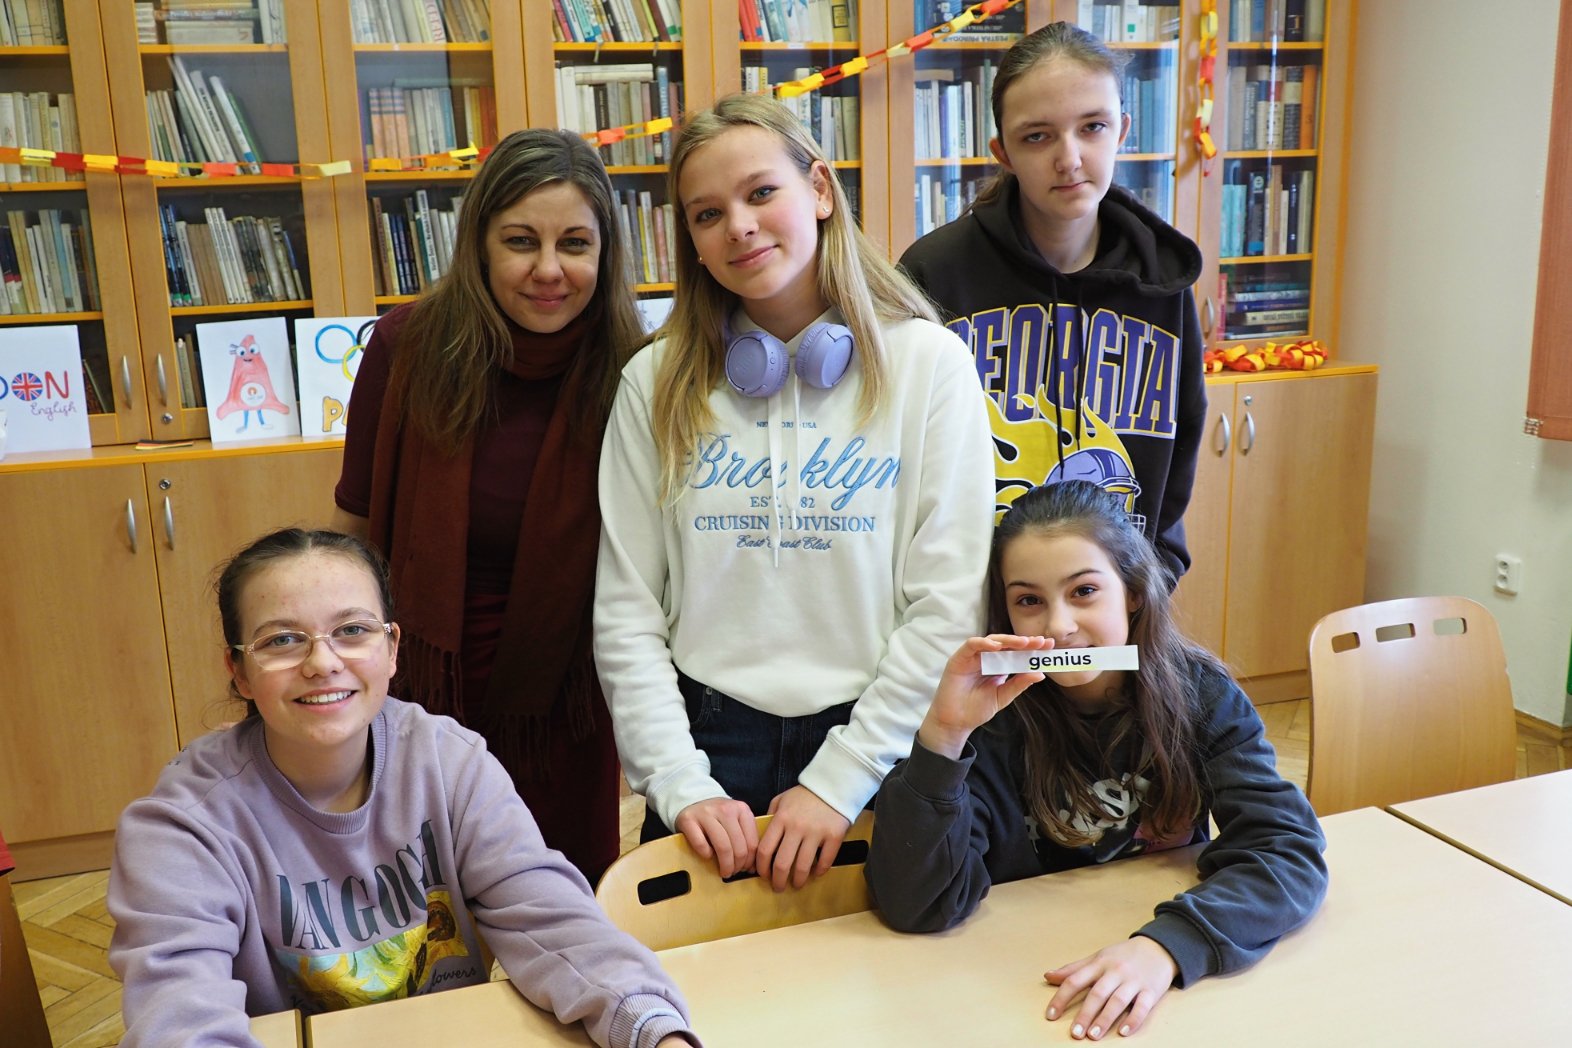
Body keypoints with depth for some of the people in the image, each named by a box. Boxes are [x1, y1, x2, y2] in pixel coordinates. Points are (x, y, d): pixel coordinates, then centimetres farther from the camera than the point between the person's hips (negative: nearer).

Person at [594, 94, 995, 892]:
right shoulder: (656, 384, 0)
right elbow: (625, 616, -1)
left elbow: (950, 605, -10)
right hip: (708, 742, 1)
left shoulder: (929, 362, -5)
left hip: (874, 745, -1)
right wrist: (680, 783, -11)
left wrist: (840, 779, -13)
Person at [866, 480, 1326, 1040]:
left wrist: (1168, 945, -29)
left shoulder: (1199, 693, -6)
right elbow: (916, 906, -18)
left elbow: (1289, 850, -14)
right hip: (1026, 987, -2)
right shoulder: (993, 711, -12)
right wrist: (943, 733, -29)